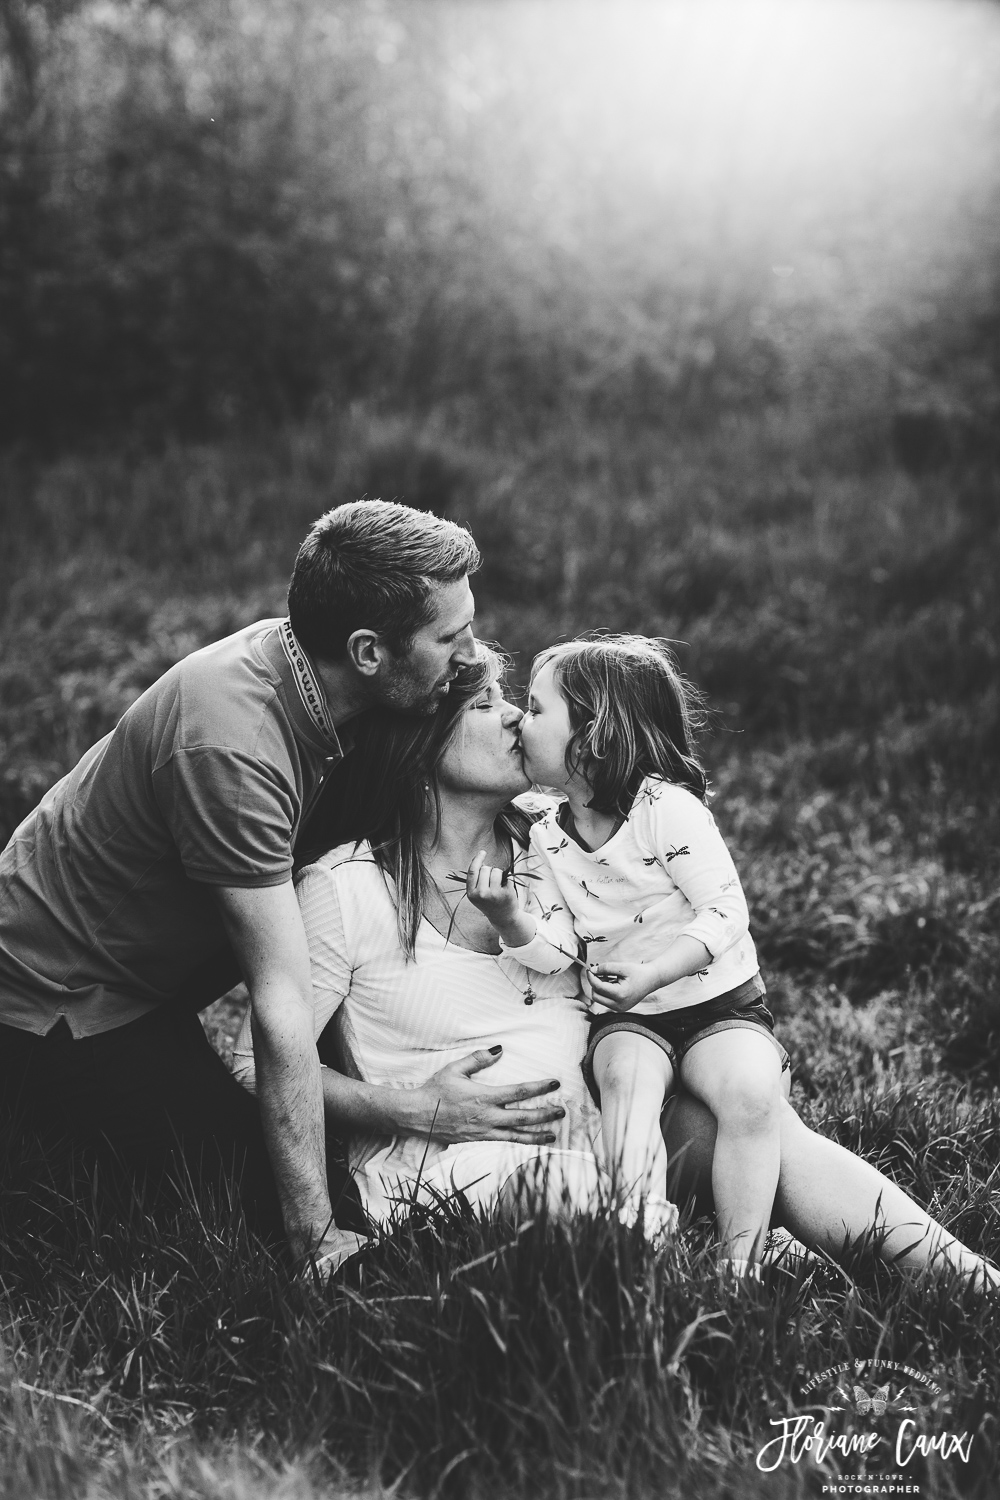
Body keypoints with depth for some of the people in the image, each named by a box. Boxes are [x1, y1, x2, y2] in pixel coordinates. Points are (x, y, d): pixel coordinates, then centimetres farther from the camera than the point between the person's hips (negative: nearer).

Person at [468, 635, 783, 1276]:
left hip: (720, 1002, -3)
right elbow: (556, 950, -2)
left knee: (751, 1091, -29)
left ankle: (740, 1265, -19)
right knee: (625, 1077, -30)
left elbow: (725, 911, -17)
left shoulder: (668, 807, -14)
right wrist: (510, 920, -23)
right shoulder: (546, 839, 3)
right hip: (624, 1017, 3)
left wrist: (652, 974, -28)